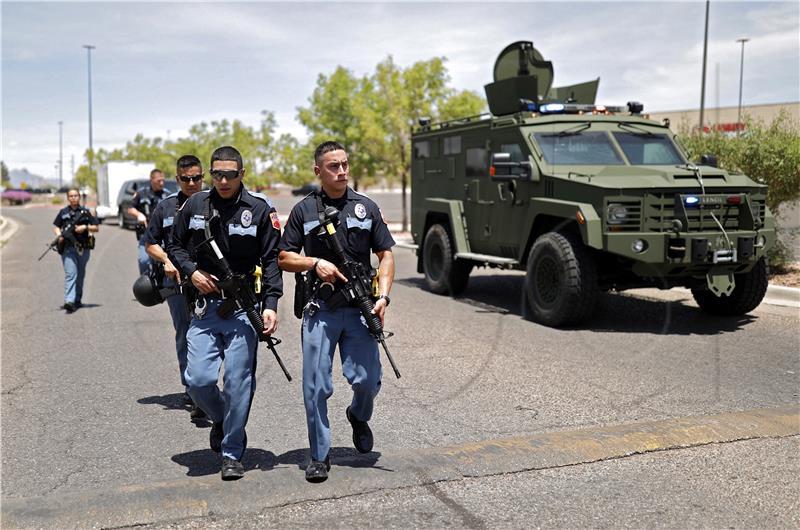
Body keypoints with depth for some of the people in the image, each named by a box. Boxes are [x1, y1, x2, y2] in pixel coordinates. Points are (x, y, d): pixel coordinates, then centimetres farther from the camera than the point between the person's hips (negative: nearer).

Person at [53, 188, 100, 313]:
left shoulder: (85, 212, 7)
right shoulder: (63, 212, 7)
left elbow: (96, 227, 8)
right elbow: (56, 226, 15)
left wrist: (85, 227, -9)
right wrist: (59, 235, -4)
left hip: (83, 248, 2)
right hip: (68, 248, -1)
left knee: (80, 275, 11)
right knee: (70, 274, -14)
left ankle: (77, 299, 25)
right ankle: (69, 302, -21)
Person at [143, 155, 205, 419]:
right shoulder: (166, 207, 10)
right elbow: (150, 244, 17)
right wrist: (167, 260, -3)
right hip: (177, 281, 3)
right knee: (184, 336, 11)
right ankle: (191, 388, 25)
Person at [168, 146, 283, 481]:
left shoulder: (260, 209, -2)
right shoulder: (194, 205, 6)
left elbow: (272, 260, -2)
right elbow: (175, 245, 18)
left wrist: (271, 305, -11)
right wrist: (191, 271, -2)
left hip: (244, 308, -2)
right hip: (205, 307, 3)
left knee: (238, 383, -2)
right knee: (198, 380, -3)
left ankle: (232, 454, 14)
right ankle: (221, 419, 30)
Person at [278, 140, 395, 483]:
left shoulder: (366, 207, 8)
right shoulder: (304, 210, 6)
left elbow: (385, 255, 9)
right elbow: (284, 258, 8)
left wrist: (383, 295, -4)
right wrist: (315, 263, -10)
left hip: (359, 308, 1)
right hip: (320, 309, -1)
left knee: (367, 380, -2)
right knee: (316, 387, 0)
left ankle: (359, 416, 33)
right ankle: (319, 457, 15)